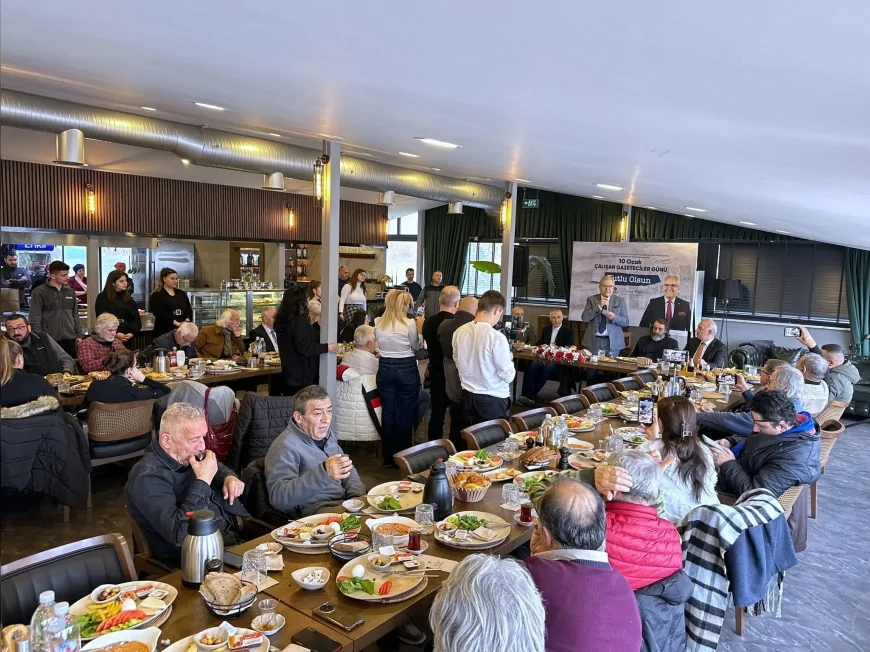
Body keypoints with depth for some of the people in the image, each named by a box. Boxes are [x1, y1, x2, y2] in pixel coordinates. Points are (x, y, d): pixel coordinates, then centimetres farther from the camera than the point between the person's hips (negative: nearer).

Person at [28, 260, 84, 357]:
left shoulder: (70, 292, 11)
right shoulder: (39, 292, -4)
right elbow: (35, 319, -6)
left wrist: (79, 335, 10)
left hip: (70, 340, 5)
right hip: (50, 341, -5)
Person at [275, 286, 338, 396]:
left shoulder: (282, 320, 10)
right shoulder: (299, 321, -17)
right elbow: (305, 347, -23)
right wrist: (327, 347, -19)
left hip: (288, 374, 9)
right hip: (302, 376, -9)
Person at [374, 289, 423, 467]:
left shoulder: (378, 323, 0)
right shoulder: (410, 324, -12)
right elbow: (416, 347, 0)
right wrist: (420, 330, 8)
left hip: (385, 368, 4)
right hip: (407, 369, -3)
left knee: (387, 412, 10)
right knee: (405, 413, 6)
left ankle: (389, 457, 18)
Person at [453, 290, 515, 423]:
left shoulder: (459, 332, -4)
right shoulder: (496, 337, -22)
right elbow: (508, 376, -15)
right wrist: (509, 362, 4)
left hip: (468, 396, 6)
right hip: (493, 399, -6)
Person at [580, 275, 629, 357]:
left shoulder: (620, 301, 6)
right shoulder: (591, 299, 6)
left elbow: (626, 322, 2)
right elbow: (584, 318, -5)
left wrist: (614, 317, -17)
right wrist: (599, 306, -13)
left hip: (612, 342, 0)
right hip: (593, 341, 0)